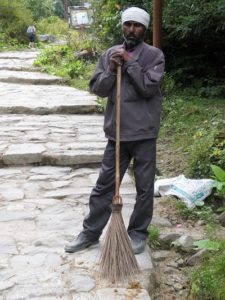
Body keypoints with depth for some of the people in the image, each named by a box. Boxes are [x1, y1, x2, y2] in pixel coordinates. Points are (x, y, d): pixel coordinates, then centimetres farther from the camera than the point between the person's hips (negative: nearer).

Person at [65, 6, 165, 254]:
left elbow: (148, 88, -15)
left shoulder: (154, 55, -3)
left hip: (143, 132, -3)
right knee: (104, 184, 10)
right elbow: (97, 88, 3)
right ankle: (90, 233, 22)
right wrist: (111, 69, -12)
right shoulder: (111, 53, 9)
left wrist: (129, 63, -14)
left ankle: (138, 233, 25)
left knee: (144, 187, 7)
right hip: (116, 132, 3)